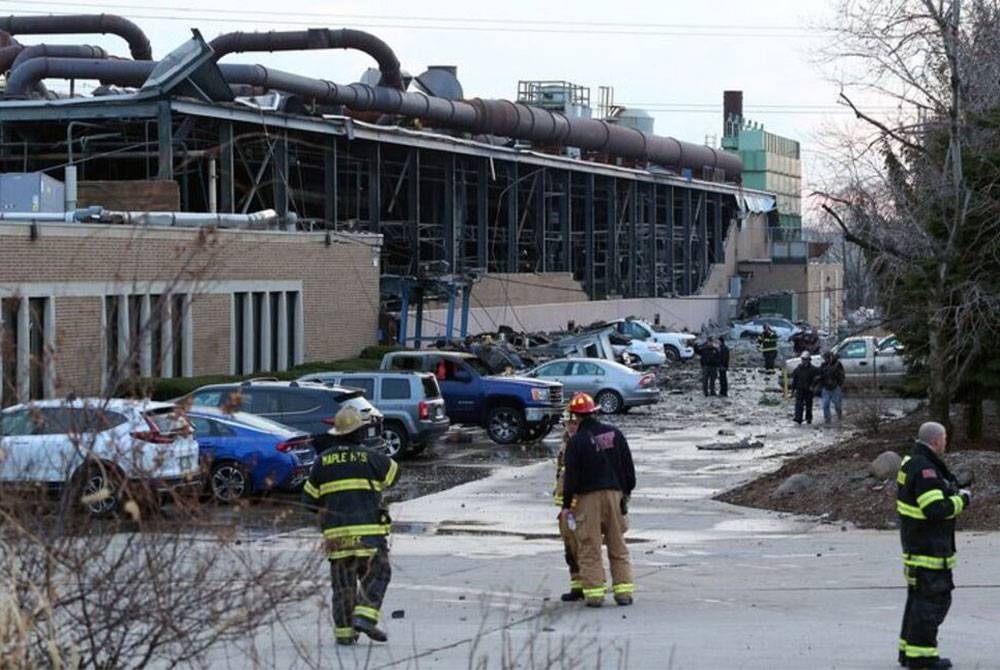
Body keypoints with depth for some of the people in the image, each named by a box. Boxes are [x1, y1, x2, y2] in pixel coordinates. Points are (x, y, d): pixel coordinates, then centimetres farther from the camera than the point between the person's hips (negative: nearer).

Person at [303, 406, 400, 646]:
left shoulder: (323, 461, 5)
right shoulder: (369, 458, -3)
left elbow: (310, 496, 9)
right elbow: (393, 471, 16)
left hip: (335, 532, 3)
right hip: (369, 529, -3)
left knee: (343, 581, 9)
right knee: (375, 575, 5)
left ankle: (343, 630, 7)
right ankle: (364, 616, -12)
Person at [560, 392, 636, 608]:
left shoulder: (577, 441, -9)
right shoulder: (614, 434, 5)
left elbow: (571, 476, -9)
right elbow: (628, 466, 11)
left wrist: (566, 504, -2)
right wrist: (627, 491, 22)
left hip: (588, 497, -4)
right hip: (614, 494, 4)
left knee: (589, 548, 1)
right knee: (618, 546, 11)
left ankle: (594, 593, -2)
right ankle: (624, 591, 9)